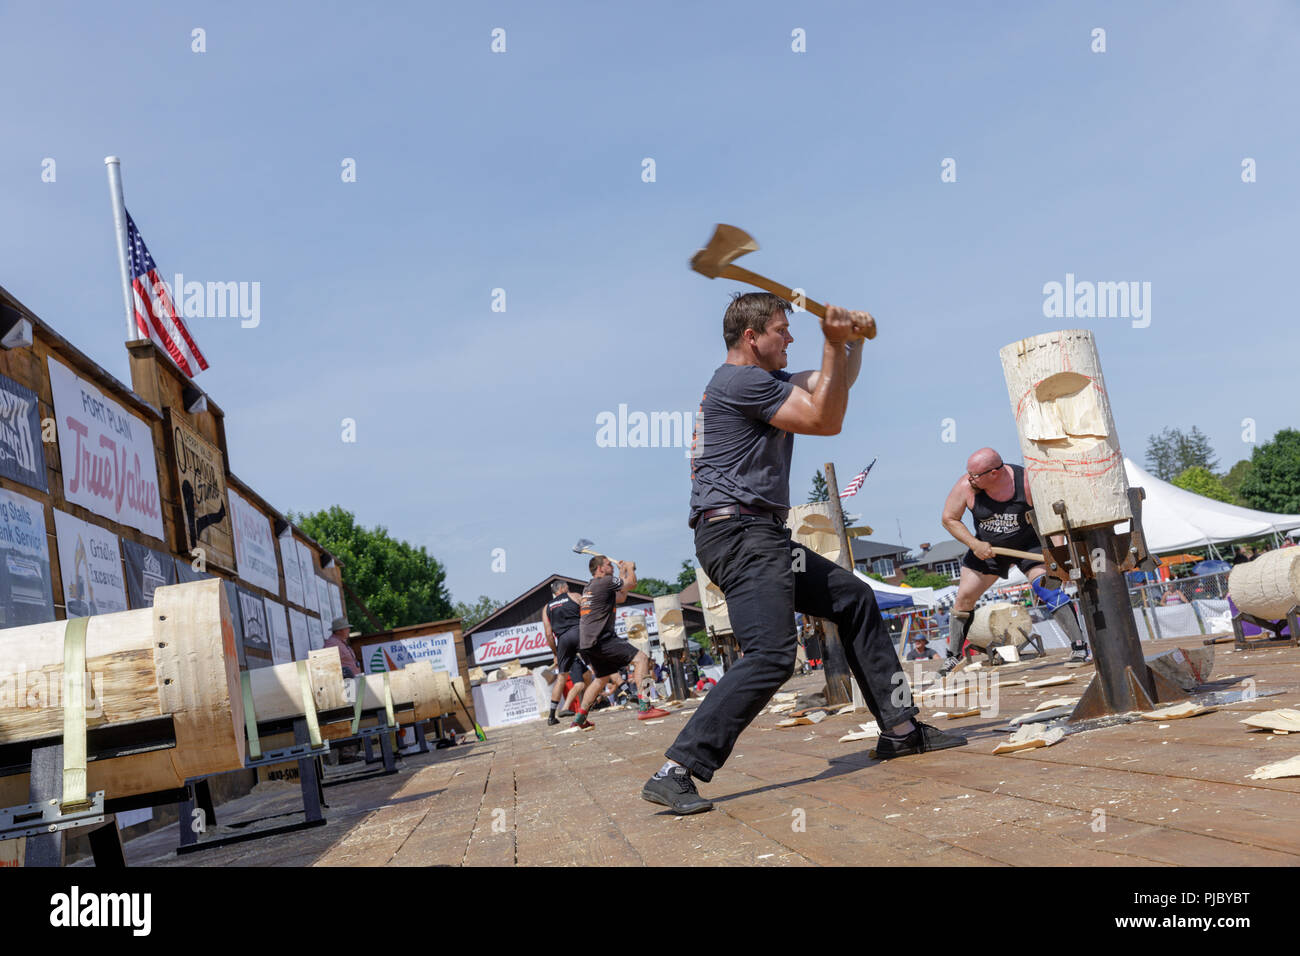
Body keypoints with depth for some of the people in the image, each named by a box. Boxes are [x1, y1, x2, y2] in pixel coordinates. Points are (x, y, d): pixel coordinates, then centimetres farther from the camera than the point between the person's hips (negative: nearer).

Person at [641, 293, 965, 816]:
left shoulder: (764, 379, 23)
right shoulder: (741, 380, -10)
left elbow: (832, 383, 30)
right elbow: (826, 419, -10)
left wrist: (855, 337, 14)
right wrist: (834, 343, -8)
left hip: (764, 538, 11)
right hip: (738, 532, -11)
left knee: (855, 599, 18)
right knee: (771, 657, -23)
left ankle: (899, 728, 24)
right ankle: (675, 772, -24)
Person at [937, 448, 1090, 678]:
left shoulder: (1027, 482, -26)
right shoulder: (965, 486, -22)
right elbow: (949, 519, -9)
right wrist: (974, 544, -19)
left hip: (1029, 543, -2)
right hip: (987, 547, 2)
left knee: (1047, 586, -22)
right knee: (964, 596, -2)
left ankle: (1079, 646, -17)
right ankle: (953, 657, 13)